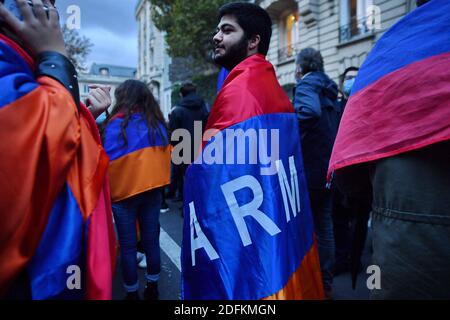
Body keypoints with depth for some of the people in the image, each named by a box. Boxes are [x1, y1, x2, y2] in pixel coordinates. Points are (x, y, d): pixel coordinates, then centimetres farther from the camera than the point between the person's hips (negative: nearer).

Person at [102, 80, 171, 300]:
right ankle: (152, 290, 30)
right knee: (151, 241, 15)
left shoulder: (117, 124, -10)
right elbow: (166, 154, 7)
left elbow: (109, 161, -11)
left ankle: (132, 294, 22)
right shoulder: (158, 123, 3)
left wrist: (108, 191, 0)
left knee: (128, 246, 9)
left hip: (125, 191, -4)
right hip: (153, 190, 4)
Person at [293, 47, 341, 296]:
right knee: (324, 224, 14)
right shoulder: (329, 89, 15)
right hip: (328, 166, 8)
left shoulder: (306, 84, -10)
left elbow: (309, 111, -32)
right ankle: (325, 283, 25)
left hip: (309, 167, -8)